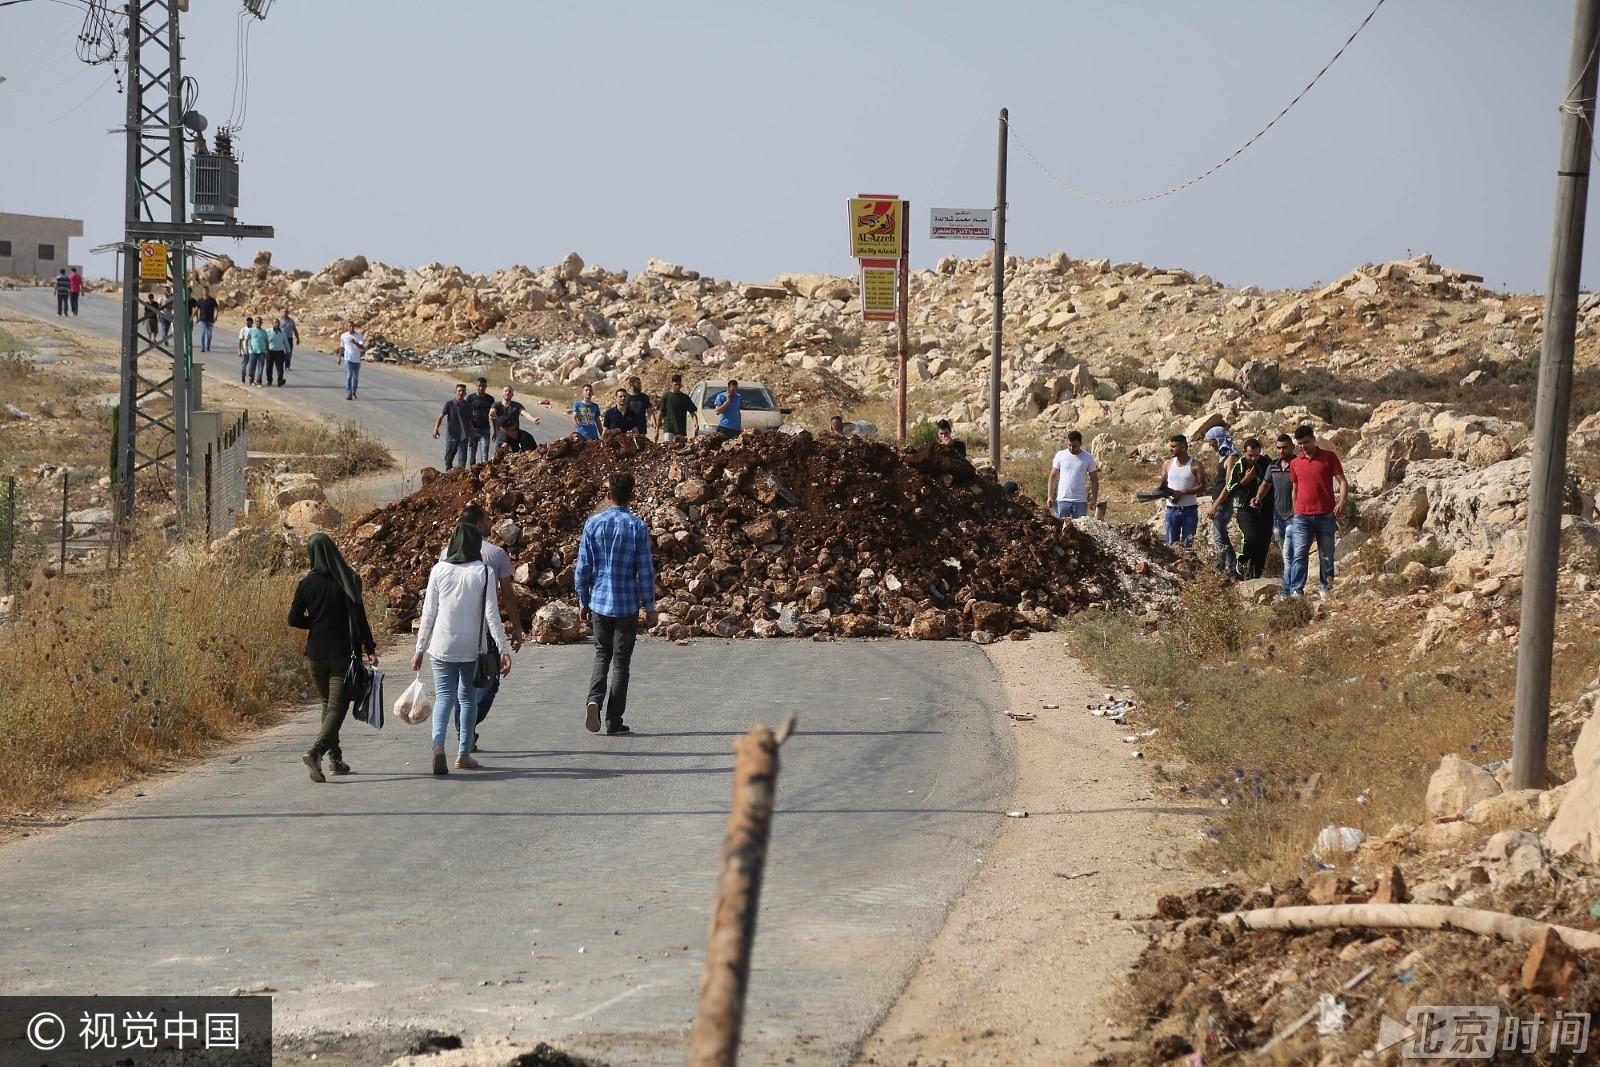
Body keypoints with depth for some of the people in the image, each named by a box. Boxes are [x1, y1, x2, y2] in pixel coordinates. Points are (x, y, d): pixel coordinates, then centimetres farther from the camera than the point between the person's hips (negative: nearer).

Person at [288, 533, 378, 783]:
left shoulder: (307, 584, -2)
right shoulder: (348, 580, -7)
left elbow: (294, 619, 0)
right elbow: (358, 617, -11)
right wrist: (369, 648, -9)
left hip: (315, 655, 3)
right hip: (343, 654, -3)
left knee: (328, 704, 19)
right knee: (337, 707, -4)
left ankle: (335, 760, 19)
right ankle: (316, 751, -27)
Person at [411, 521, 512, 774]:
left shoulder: (439, 570, -2)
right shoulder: (483, 573, -6)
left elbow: (428, 613, 1)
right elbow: (491, 614, -9)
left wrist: (420, 649, 8)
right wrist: (503, 649, -5)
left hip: (441, 646, 1)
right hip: (471, 646, -1)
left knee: (444, 696, 2)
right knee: (468, 698, 12)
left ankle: (438, 744, -21)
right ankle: (464, 754, 15)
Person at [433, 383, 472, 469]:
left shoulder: (467, 407, 3)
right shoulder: (449, 403, -5)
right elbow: (441, 416, -11)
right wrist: (436, 428, -26)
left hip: (463, 438, 1)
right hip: (451, 436, -1)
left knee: (462, 461, -8)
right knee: (448, 459, 11)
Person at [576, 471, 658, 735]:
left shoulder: (593, 524, -3)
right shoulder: (638, 527, -8)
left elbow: (583, 568, 0)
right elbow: (645, 571, -6)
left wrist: (583, 602, 10)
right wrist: (650, 607, 3)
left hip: (599, 602, 2)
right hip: (627, 605, -2)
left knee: (602, 655, 18)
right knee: (621, 661, 8)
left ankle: (594, 700, -7)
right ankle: (614, 720, 9)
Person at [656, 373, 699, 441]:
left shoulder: (685, 397, 7)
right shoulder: (666, 396, 1)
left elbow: (692, 412, 4)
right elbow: (660, 413, 2)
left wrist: (696, 423, -15)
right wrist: (657, 429, -2)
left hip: (682, 430, 3)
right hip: (668, 430, -3)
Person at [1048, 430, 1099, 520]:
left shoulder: (1088, 458, 1)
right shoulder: (1060, 455, 1)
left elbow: (1094, 480, 5)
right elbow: (1053, 476, 5)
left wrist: (1094, 500, -2)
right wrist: (1049, 496, -3)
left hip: (1080, 501, 0)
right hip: (1062, 500, 0)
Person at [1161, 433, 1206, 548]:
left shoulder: (1195, 465, -5)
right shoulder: (1168, 464, 6)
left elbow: (1202, 487, -8)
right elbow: (1163, 484, 12)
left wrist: (1182, 492, -18)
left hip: (1190, 511, -3)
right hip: (1172, 510, 3)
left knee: (1188, 545, 0)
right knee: (1171, 544, 4)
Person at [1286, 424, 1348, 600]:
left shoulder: (1329, 457, 1)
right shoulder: (1295, 463, 10)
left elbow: (1342, 481, -2)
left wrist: (1342, 501, -18)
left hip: (1326, 515, -1)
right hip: (1302, 517, 1)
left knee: (1326, 556, 6)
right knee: (1299, 554, -9)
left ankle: (1324, 589, 17)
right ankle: (1296, 591, -12)